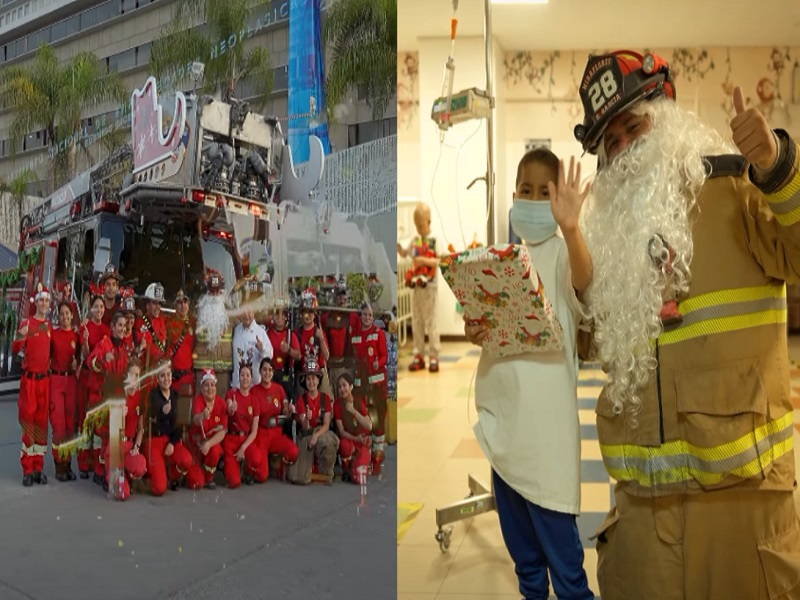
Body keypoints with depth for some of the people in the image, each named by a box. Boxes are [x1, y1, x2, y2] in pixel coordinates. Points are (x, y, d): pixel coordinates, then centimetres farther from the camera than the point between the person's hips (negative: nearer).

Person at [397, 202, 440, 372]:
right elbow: (404, 253, 17)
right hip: (416, 285, 6)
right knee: (416, 321, 8)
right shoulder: (415, 240, 9)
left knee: (430, 321, -3)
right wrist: (397, 245, -2)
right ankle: (418, 356, 15)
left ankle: (434, 357, 3)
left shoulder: (434, 240, -8)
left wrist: (426, 261, -24)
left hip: (429, 286, -6)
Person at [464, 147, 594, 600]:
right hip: (502, 404, 6)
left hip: (546, 406, -6)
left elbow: (583, 278, -32)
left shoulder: (562, 252, -8)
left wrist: (571, 227, -51)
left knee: (552, 518, -2)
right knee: (514, 517, 17)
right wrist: (473, 332, -7)